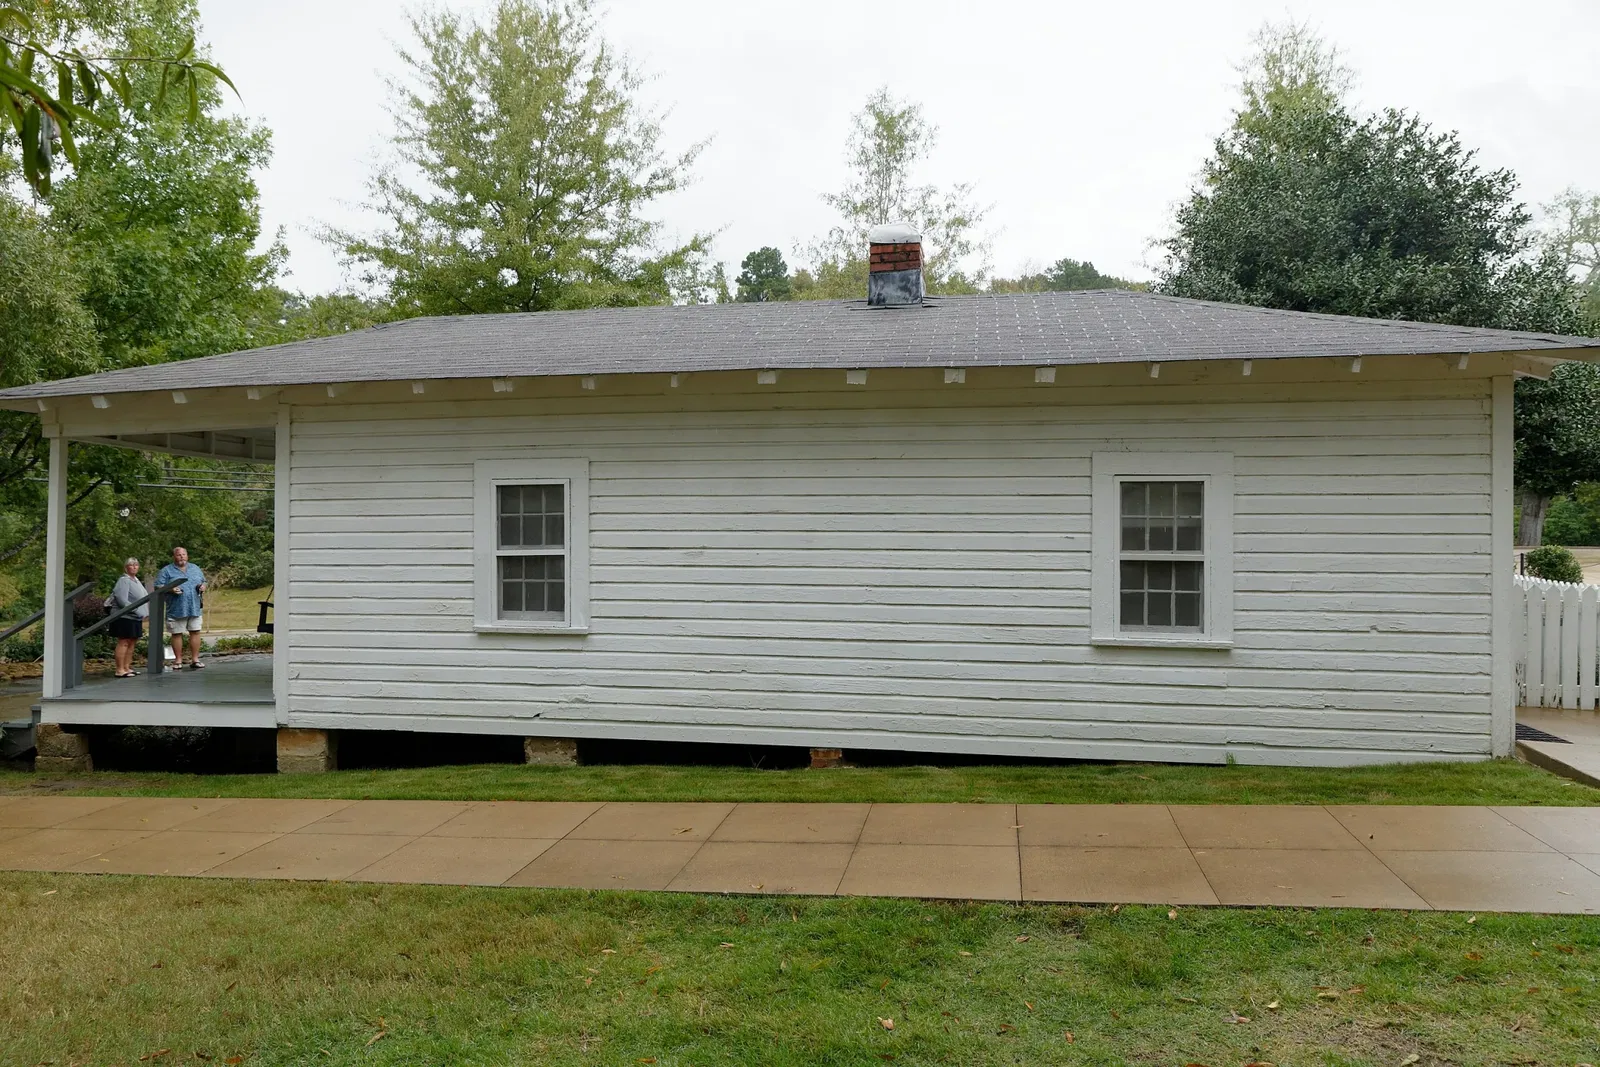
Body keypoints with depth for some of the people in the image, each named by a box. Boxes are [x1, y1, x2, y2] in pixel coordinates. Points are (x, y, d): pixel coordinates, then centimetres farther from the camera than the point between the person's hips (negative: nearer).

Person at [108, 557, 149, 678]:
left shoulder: (136, 580, 17)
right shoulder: (124, 580, -12)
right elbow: (122, 600, -21)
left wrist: (145, 613, 12)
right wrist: (138, 612, -22)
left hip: (135, 618, 9)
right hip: (125, 617, -9)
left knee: (132, 642, 11)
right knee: (123, 642, -8)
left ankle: (127, 667, 18)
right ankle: (120, 670, -6)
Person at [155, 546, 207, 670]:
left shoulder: (195, 568, 15)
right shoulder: (166, 571, 3)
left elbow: (203, 582, 22)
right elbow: (158, 587, -3)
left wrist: (203, 586, -1)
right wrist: (170, 589, -19)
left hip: (194, 609, 3)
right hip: (176, 609, -3)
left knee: (195, 632, 0)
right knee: (177, 634, 2)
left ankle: (195, 659, 7)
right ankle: (179, 660, 10)